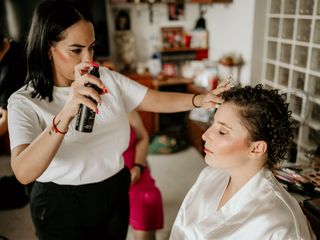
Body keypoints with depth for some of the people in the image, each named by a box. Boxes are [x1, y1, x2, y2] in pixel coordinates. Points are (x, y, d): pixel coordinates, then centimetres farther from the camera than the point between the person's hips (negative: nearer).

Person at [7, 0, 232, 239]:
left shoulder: (107, 78, -6)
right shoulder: (25, 102, -18)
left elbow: (157, 100, -6)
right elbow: (23, 173, -32)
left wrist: (200, 99, -24)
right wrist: (65, 116, -47)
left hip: (115, 194, 4)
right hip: (61, 206, -3)